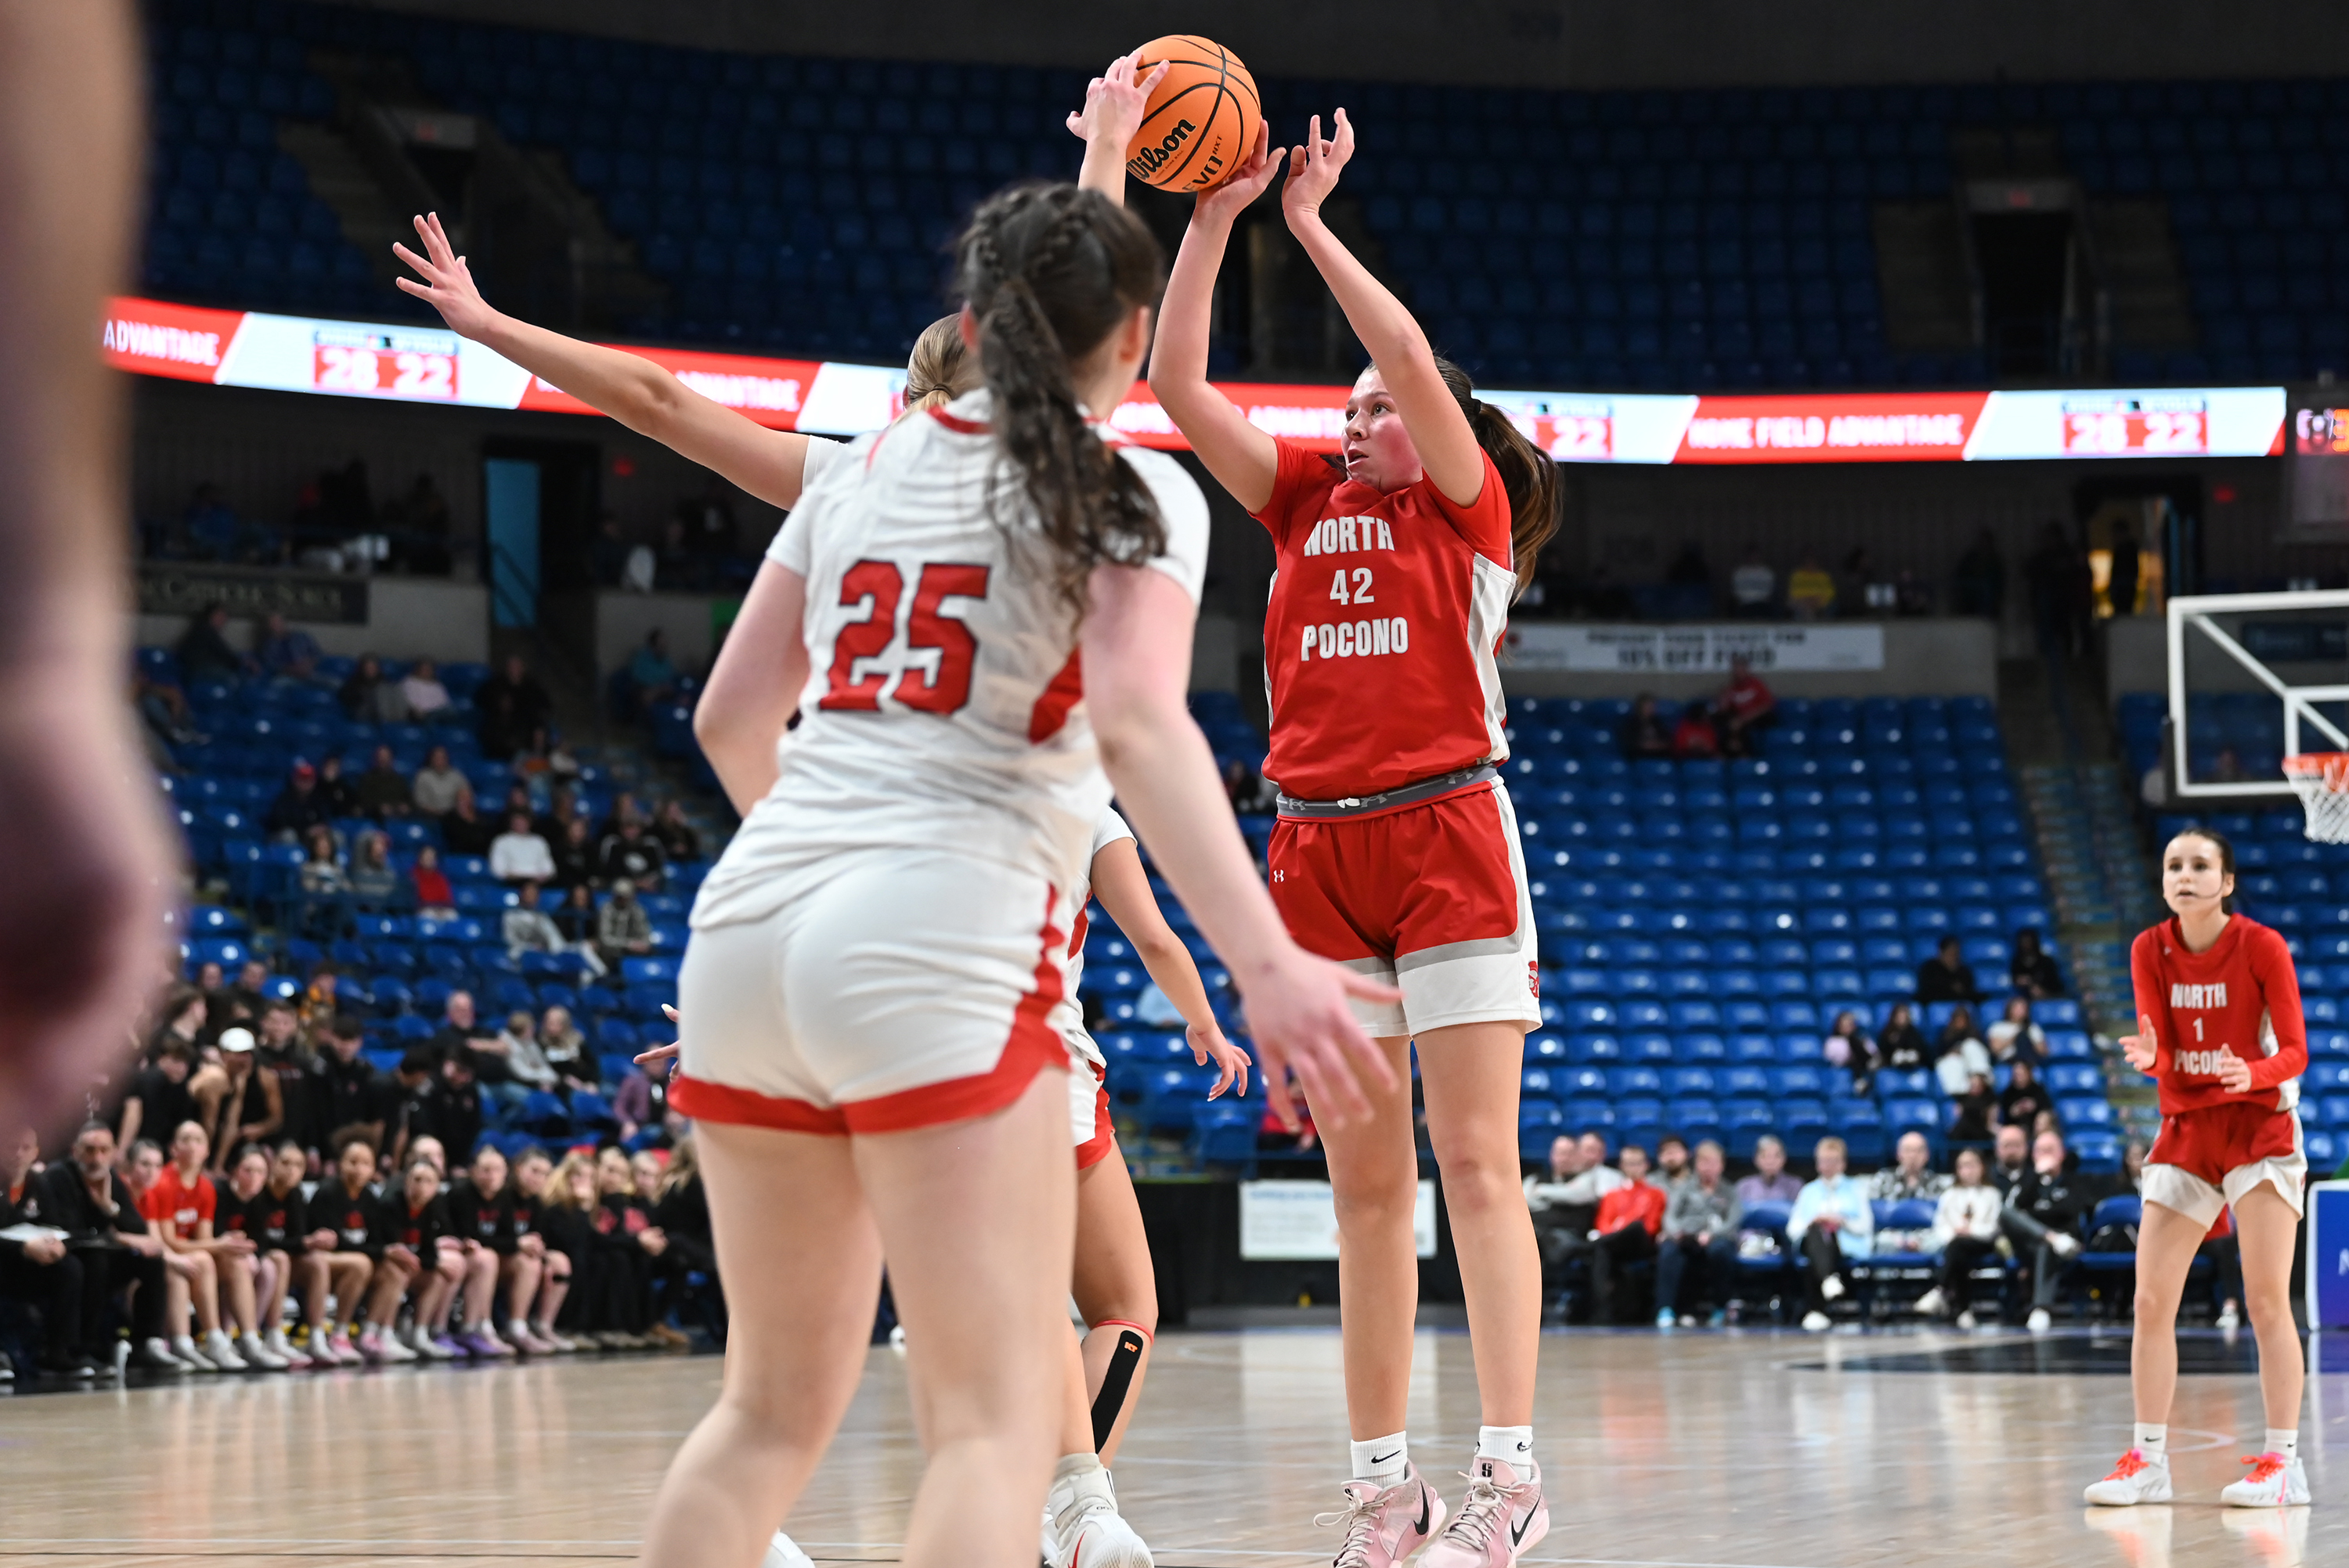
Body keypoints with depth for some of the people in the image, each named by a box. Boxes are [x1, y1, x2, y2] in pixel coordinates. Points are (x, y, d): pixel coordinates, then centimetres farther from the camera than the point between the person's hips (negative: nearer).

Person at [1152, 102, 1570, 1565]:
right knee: (1366, 1186, 5)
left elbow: (1418, 362, -11)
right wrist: (1214, 219, 4)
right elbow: (1178, 384, 10)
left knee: (1477, 1166, -9)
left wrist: (1311, 220, -5)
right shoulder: (1310, 501, 17)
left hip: (1448, 838, -5)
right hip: (1318, 847, 5)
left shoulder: (1467, 503, 5)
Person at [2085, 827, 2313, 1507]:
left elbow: (2294, 1053, -11)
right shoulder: (2150, 950, -2)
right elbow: (2163, 1056, -3)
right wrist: (2149, 1057, -27)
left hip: (2260, 1126, -4)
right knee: (2151, 1301, -1)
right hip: (2184, 1132, 4)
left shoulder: (2261, 946, -12)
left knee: (2267, 1299, -9)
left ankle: (2283, 1461, -5)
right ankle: (2148, 1461, 6)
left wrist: (2251, 1073, -32)